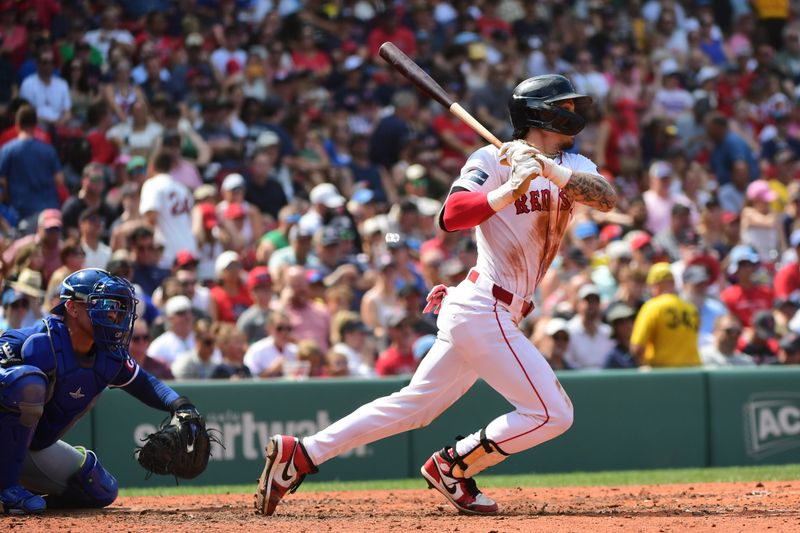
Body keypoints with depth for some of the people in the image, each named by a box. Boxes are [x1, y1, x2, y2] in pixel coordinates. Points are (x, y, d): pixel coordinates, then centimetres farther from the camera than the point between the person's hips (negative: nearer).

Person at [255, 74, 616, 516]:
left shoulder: (570, 166, 12)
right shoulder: (493, 160, -9)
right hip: (485, 310, -8)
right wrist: (511, 189, -33)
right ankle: (453, 466, 3)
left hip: (476, 313, 8)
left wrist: (550, 171, -22)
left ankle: (300, 454, 12)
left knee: (415, 405, 11)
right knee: (552, 413, -9)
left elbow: (607, 198, -8)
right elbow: (451, 217, -22)